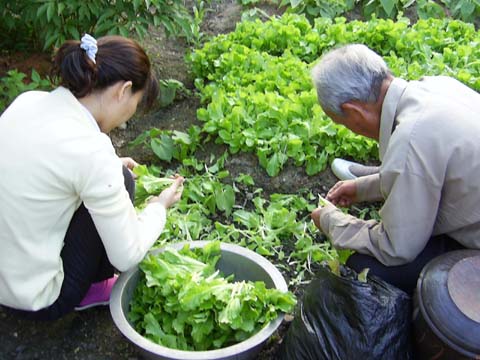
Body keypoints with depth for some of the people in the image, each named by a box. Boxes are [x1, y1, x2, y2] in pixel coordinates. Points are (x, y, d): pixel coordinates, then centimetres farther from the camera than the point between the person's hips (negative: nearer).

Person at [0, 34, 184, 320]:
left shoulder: (29, 101, -5)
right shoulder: (92, 151, -26)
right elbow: (127, 256, -17)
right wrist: (159, 207, 1)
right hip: (32, 300, -7)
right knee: (121, 182, -2)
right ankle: (92, 287, 15)